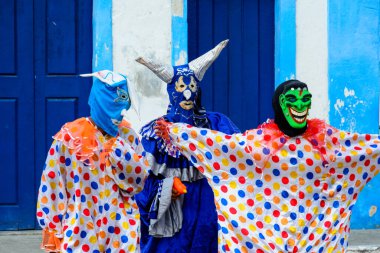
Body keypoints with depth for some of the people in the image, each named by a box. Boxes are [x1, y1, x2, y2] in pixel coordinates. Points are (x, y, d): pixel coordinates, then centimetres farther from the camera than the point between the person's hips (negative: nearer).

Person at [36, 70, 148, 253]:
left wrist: (120, 149, -11)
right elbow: (51, 185, -3)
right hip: (81, 232, -3)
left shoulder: (127, 135, 3)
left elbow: (142, 180, 1)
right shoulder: (70, 136, -6)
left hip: (121, 230, 3)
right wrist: (53, 233, -1)